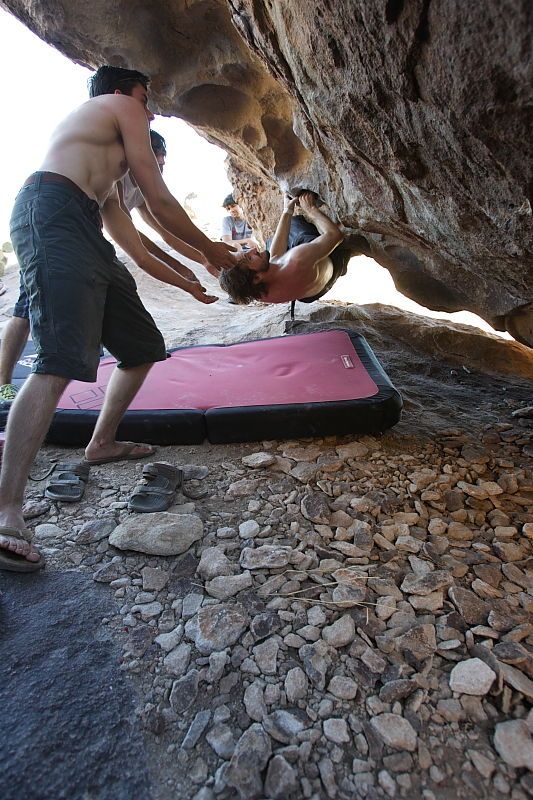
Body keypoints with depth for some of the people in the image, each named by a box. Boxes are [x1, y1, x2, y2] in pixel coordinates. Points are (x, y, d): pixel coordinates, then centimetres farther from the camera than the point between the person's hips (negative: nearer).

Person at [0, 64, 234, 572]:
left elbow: (137, 252, 32)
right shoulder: (122, 105, 16)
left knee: (143, 347, 10)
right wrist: (210, 249, 18)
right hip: (53, 213, -9)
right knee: (60, 361, -24)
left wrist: (188, 285, 39)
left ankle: (102, 443, 23)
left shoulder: (105, 168, 38)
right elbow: (159, 202, 6)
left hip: (84, 234, 9)